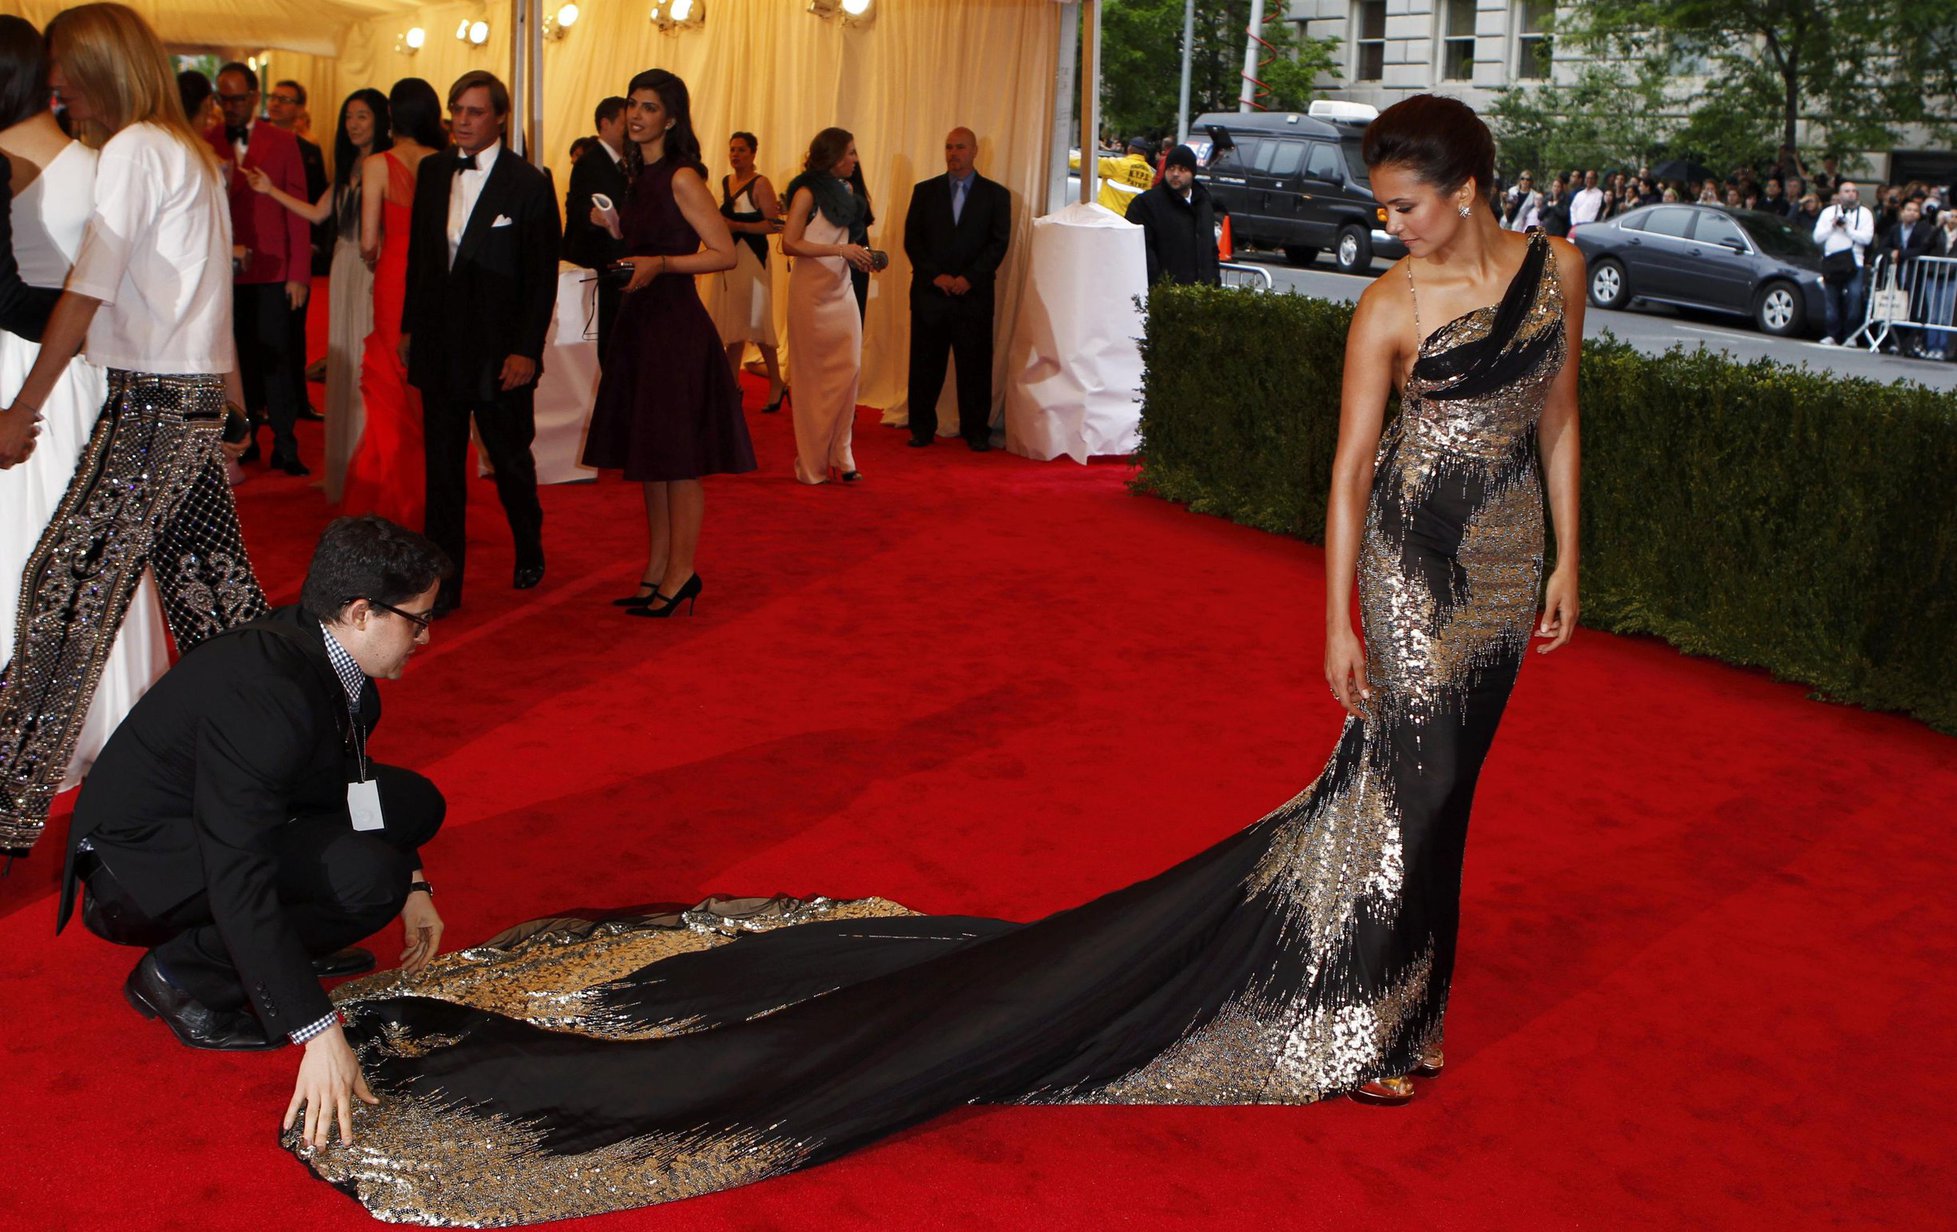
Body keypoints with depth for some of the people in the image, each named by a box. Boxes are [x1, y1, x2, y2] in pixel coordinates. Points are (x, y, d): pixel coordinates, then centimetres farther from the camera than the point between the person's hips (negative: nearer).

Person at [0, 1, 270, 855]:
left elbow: (88, 289, -15)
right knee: (209, 582, 13)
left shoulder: (134, 149, -10)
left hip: (155, 401, -10)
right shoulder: (188, 151, 18)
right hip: (195, 396, 10)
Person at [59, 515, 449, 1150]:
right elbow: (240, 880, -36)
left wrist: (414, 885, 10)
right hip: (138, 866, -9)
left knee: (415, 804, 1)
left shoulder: (326, 652, -4)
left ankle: (284, 945, 5)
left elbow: (348, 780, 16)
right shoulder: (265, 692, -32)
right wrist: (320, 1033, -38)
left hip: (229, 822, 9)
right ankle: (185, 974, -10)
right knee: (371, 877, -27)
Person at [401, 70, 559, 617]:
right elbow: (419, 253, 15)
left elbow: (542, 277, -8)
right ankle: (444, 582, 12)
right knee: (442, 465, 5)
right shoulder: (433, 171, 8)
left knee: (510, 459, 10)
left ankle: (529, 550, 36)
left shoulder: (529, 183, -7)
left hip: (500, 348, -4)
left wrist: (527, 351, -12)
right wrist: (409, 325, 12)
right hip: (439, 344, 4)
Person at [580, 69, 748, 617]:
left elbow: (725, 253, -15)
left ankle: (681, 574, 3)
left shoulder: (682, 179, -12)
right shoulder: (639, 176, 13)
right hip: (640, 324, 9)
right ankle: (657, 570, 19)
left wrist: (661, 264, -23)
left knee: (677, 455, -4)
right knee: (649, 453, 12)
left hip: (676, 326, -9)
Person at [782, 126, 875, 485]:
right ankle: (813, 462, 9)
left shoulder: (845, 190, 13)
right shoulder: (808, 192, -8)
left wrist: (858, 256, 7)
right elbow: (789, 243, -15)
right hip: (812, 290, -6)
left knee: (849, 369, -1)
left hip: (841, 288, 6)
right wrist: (841, 250, -19)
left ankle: (839, 456, 5)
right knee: (814, 375, 0)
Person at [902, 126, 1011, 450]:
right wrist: (935, 275, -8)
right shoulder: (925, 191, 9)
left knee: (975, 363, 1)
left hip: (974, 293, -1)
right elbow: (912, 240, 5)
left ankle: (976, 430, 9)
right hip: (929, 290, 1)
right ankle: (922, 427, 12)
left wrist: (968, 278, -10)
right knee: (925, 362, 3)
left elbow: (999, 243, 0)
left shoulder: (995, 194, 6)